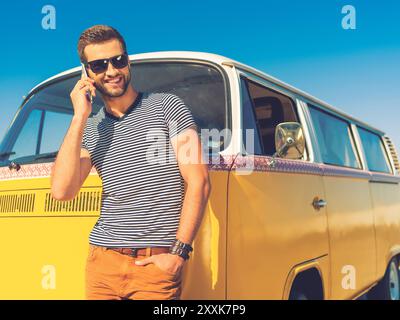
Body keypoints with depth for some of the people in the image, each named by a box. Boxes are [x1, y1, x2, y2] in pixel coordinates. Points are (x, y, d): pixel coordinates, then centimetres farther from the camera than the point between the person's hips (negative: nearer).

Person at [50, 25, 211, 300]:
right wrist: (79, 118, -6)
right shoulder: (90, 129, 10)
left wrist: (179, 251, -11)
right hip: (102, 260, 4)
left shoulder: (167, 107, -1)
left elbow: (199, 183, -6)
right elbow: (62, 190, -5)